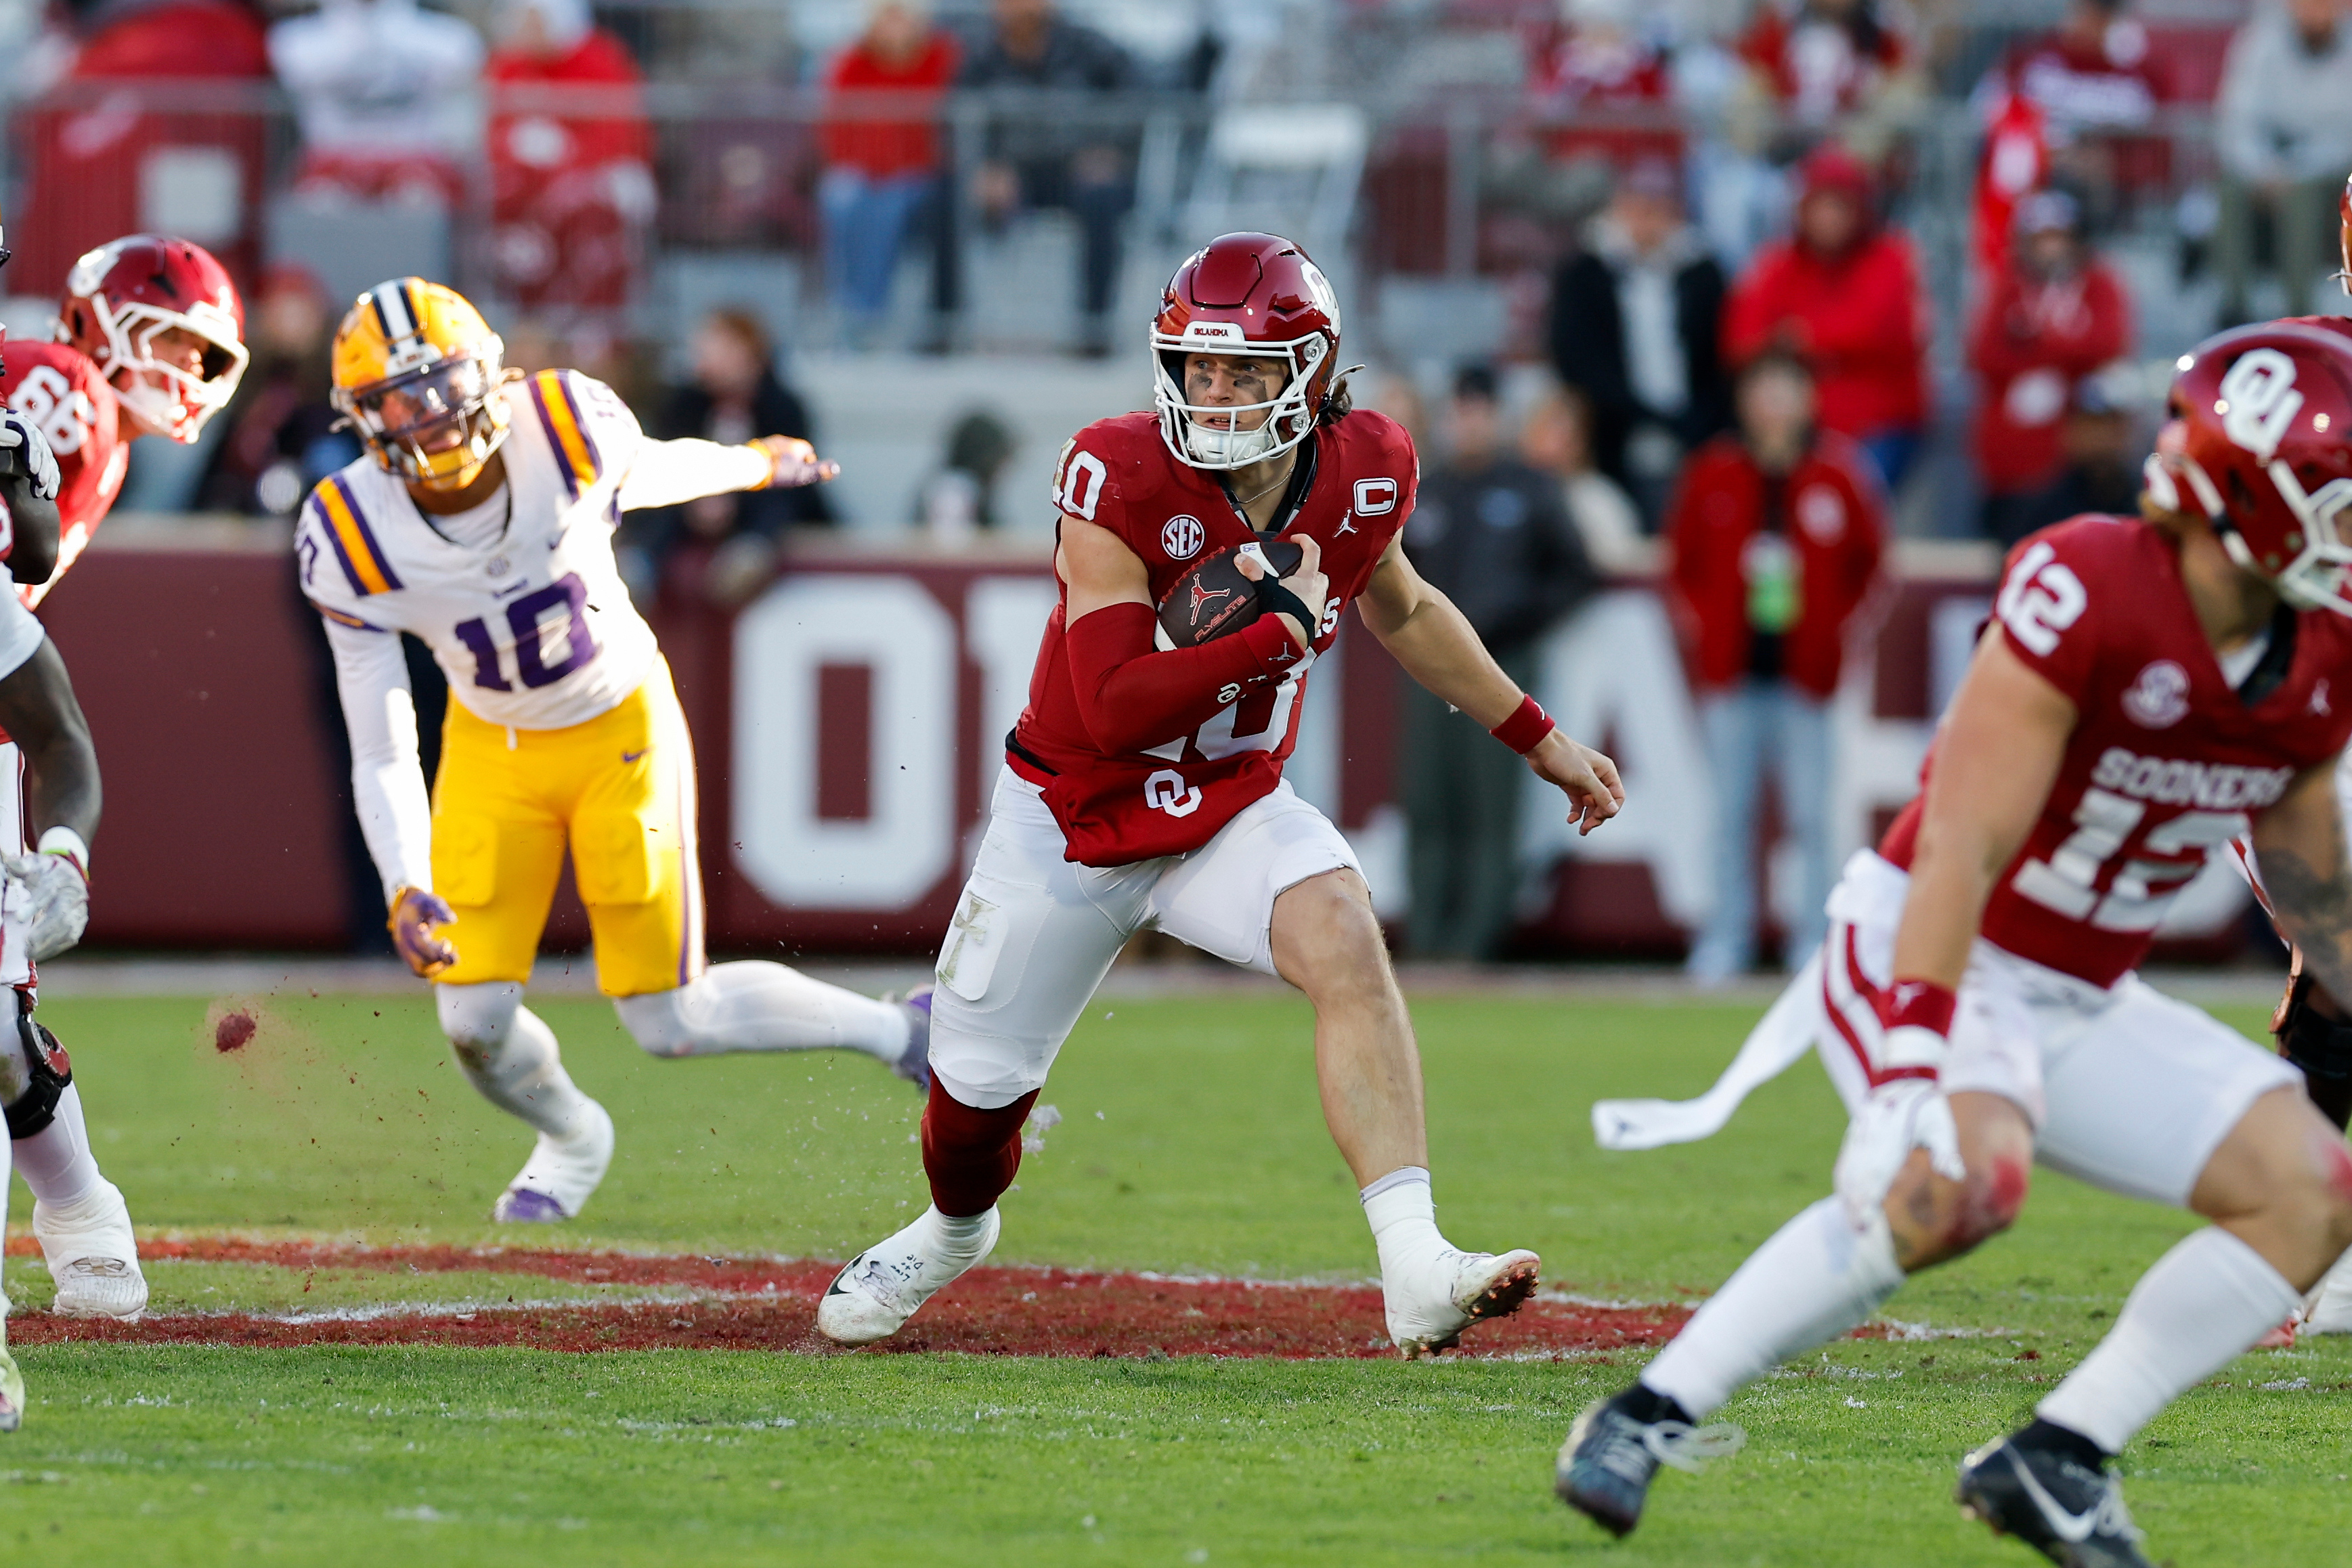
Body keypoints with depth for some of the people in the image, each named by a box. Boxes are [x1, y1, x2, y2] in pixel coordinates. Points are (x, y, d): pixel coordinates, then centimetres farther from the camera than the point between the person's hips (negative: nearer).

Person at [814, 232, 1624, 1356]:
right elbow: (1115, 707, -31)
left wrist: (1538, 740, 18)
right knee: (980, 1089, 11)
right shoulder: (1119, 478, -26)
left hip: (1232, 808, 2)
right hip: (1076, 815, -2)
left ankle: (1415, 1272, -37)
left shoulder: (1361, 475, -11)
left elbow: (1402, 613, 13)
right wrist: (1280, 634, -32)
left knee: (1343, 938, -29)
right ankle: (956, 1228, 49)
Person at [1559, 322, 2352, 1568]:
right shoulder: (2088, 592, -24)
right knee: (1959, 1176, -35)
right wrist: (1916, 1063, -35)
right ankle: (1653, 1417, -22)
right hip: (1932, 957, -8)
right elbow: (1961, 852, -28)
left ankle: (2056, 1462, -2)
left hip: (2084, 1006, 8)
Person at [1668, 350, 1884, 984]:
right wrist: (1701, 626, 4)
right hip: (1731, 674, 1)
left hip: (1806, 672, -1)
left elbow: (1868, 563, 9)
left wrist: (1840, 631, 2)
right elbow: (1683, 561, 13)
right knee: (1732, 811, 4)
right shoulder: (1714, 475, 2)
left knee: (1810, 813, -1)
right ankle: (1728, 938, 11)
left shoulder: (1839, 474, -1)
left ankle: (1816, 944, 5)